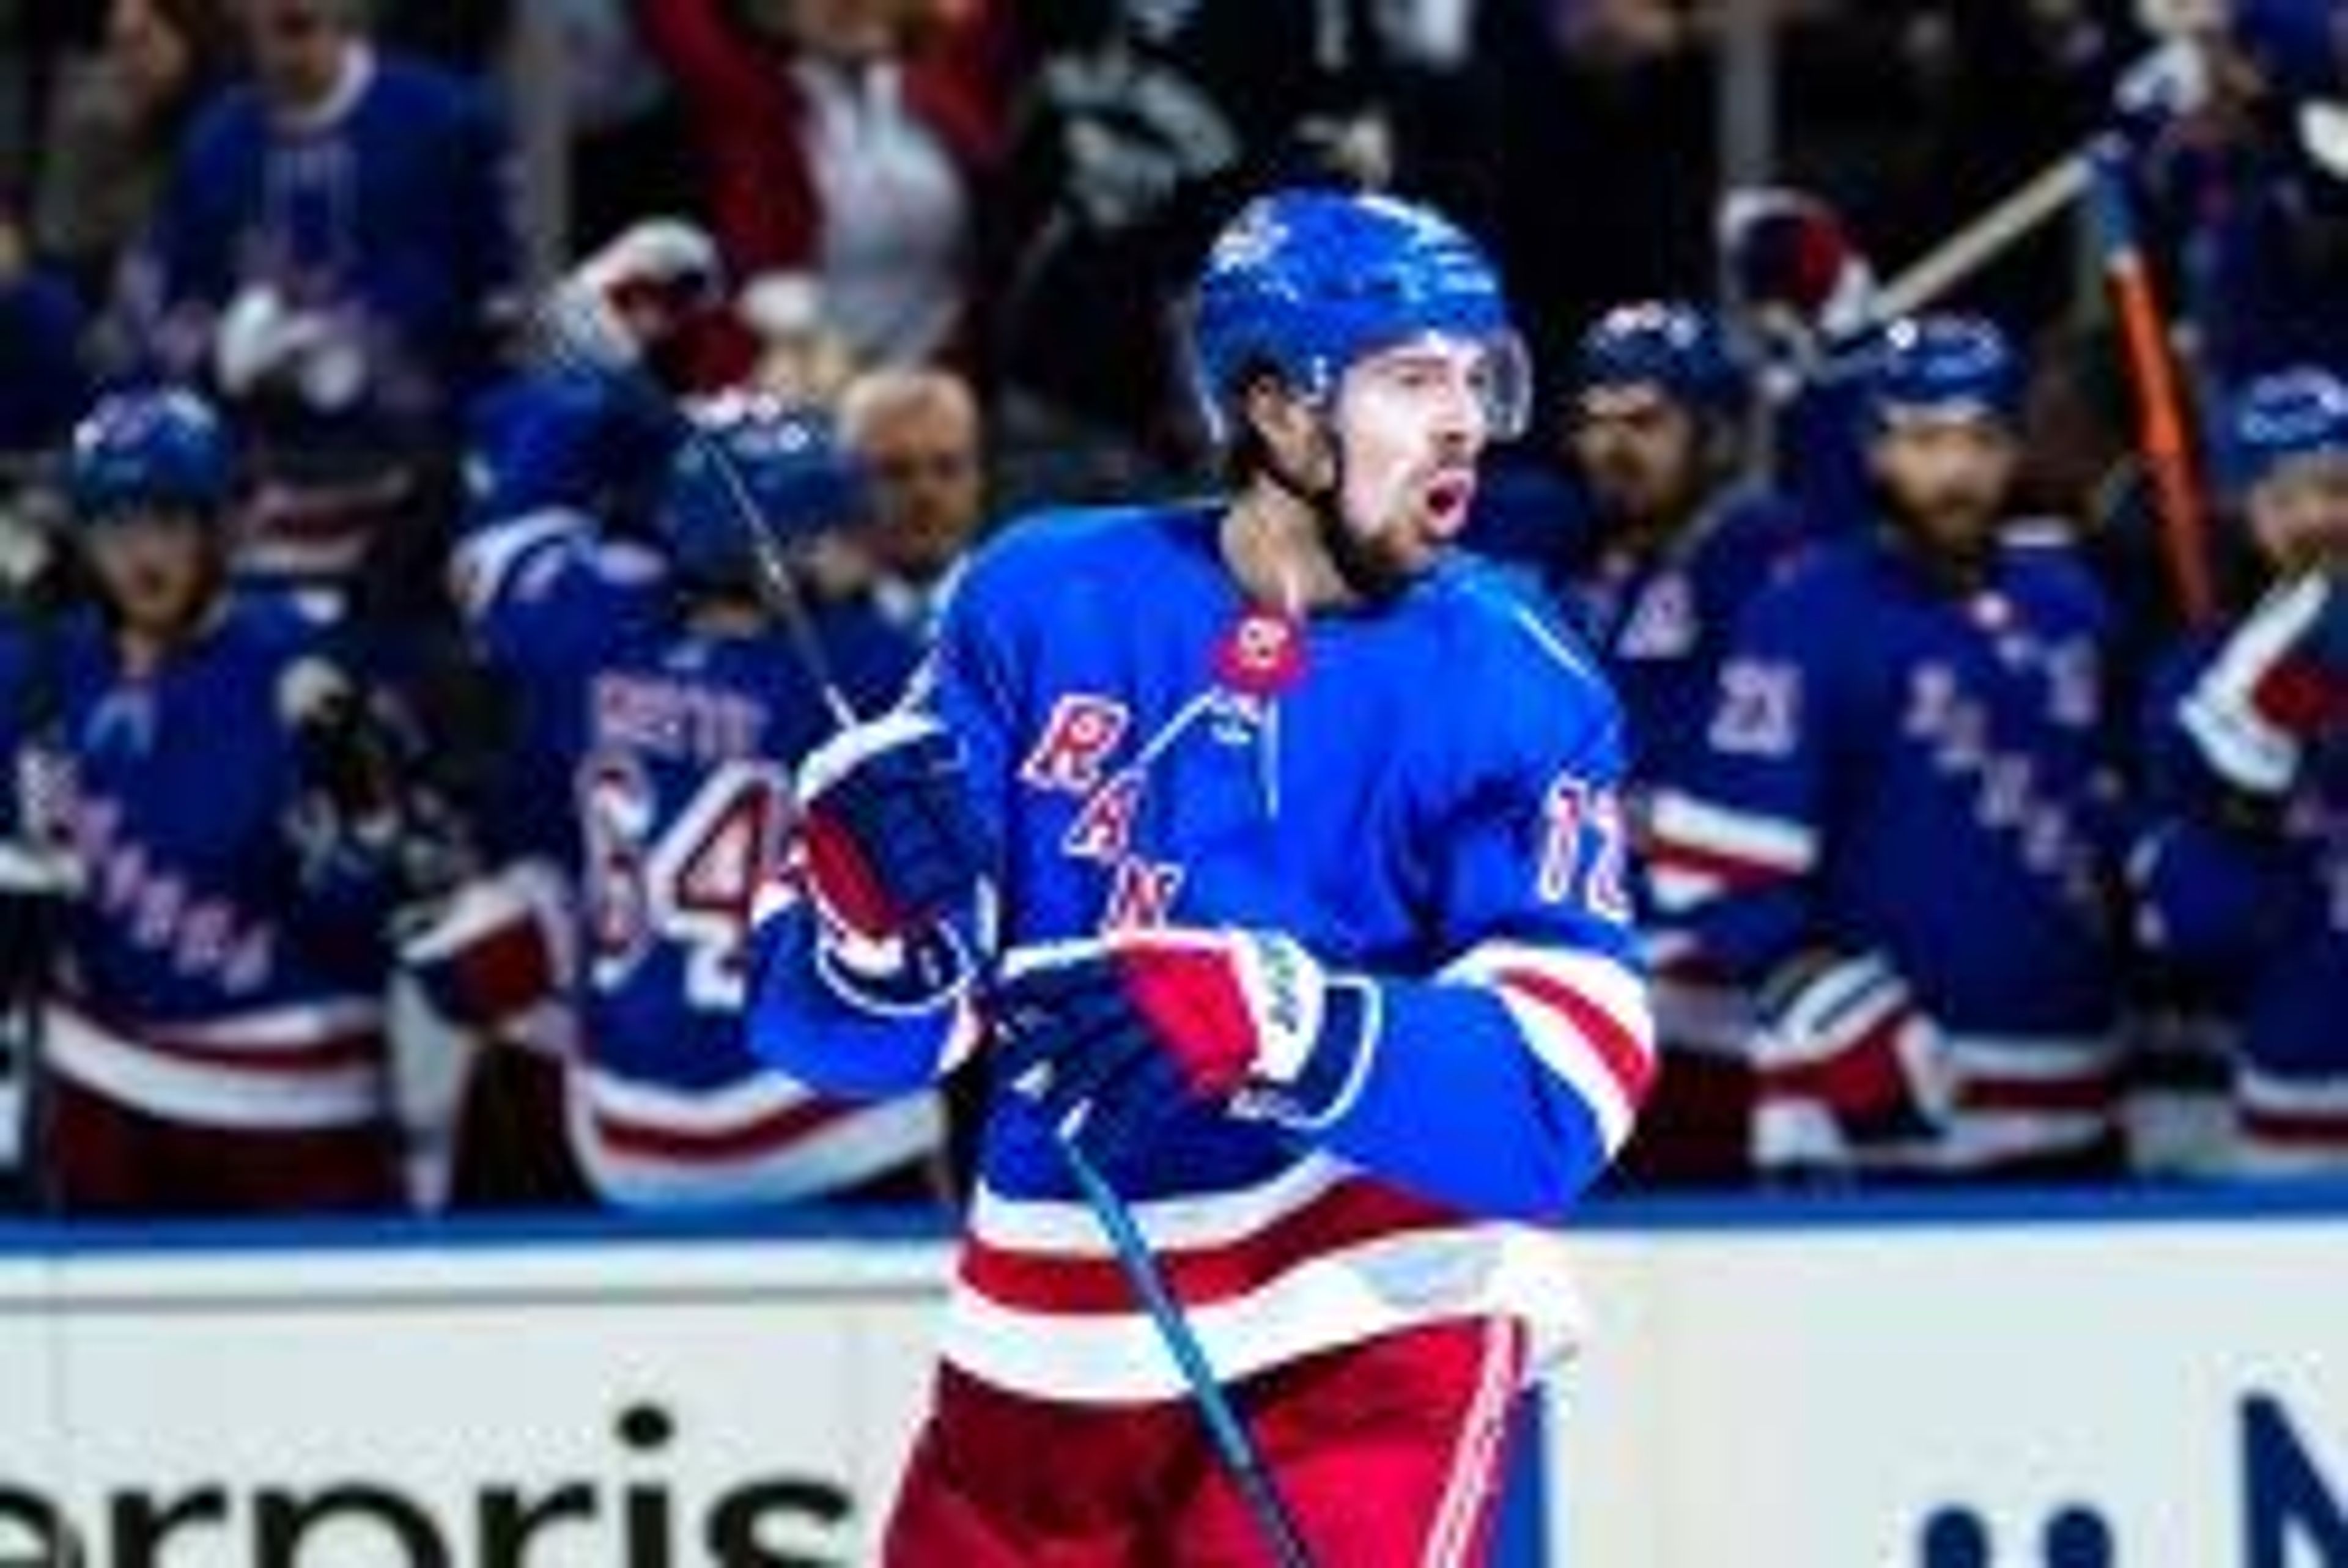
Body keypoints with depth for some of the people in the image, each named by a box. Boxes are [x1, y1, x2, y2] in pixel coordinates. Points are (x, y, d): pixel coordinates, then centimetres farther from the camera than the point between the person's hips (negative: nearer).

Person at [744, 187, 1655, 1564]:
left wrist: (1279, 1026, -36)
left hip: (1369, 1336, -4)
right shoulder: (1043, 605, -2)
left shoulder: (1516, 689, -8)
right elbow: (838, 1028, -2)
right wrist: (880, 921, -26)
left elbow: (1561, 1098, -21)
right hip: (1050, 1344, 4)